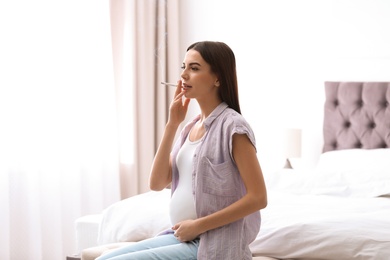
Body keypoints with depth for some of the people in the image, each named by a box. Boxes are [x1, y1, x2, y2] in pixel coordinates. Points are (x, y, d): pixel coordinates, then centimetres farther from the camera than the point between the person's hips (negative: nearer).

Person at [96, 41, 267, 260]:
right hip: (181, 237, 8)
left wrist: (199, 225, -16)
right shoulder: (191, 128, 12)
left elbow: (258, 197, -17)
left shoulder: (232, 126, -12)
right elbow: (157, 183, 4)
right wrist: (173, 123, -1)